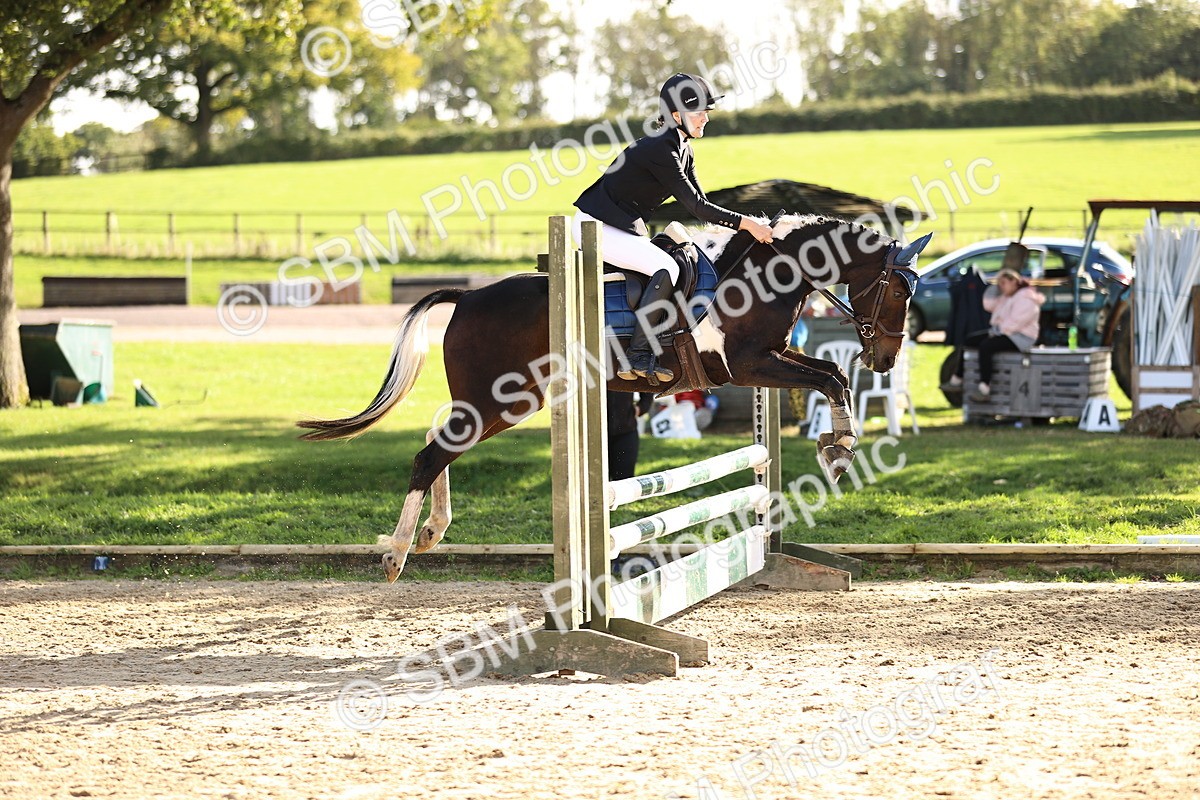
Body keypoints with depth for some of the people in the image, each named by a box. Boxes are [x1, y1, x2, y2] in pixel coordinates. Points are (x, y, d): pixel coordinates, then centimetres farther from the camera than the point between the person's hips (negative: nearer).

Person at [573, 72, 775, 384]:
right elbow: (695, 206, -24)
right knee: (666, 268, -25)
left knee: (692, 264, 13)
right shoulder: (660, 149, -23)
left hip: (622, 228, 10)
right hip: (596, 227, -10)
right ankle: (638, 356, -23)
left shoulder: (681, 149, 8)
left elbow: (700, 204, 9)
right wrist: (745, 223, -23)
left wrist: (746, 225, -1)